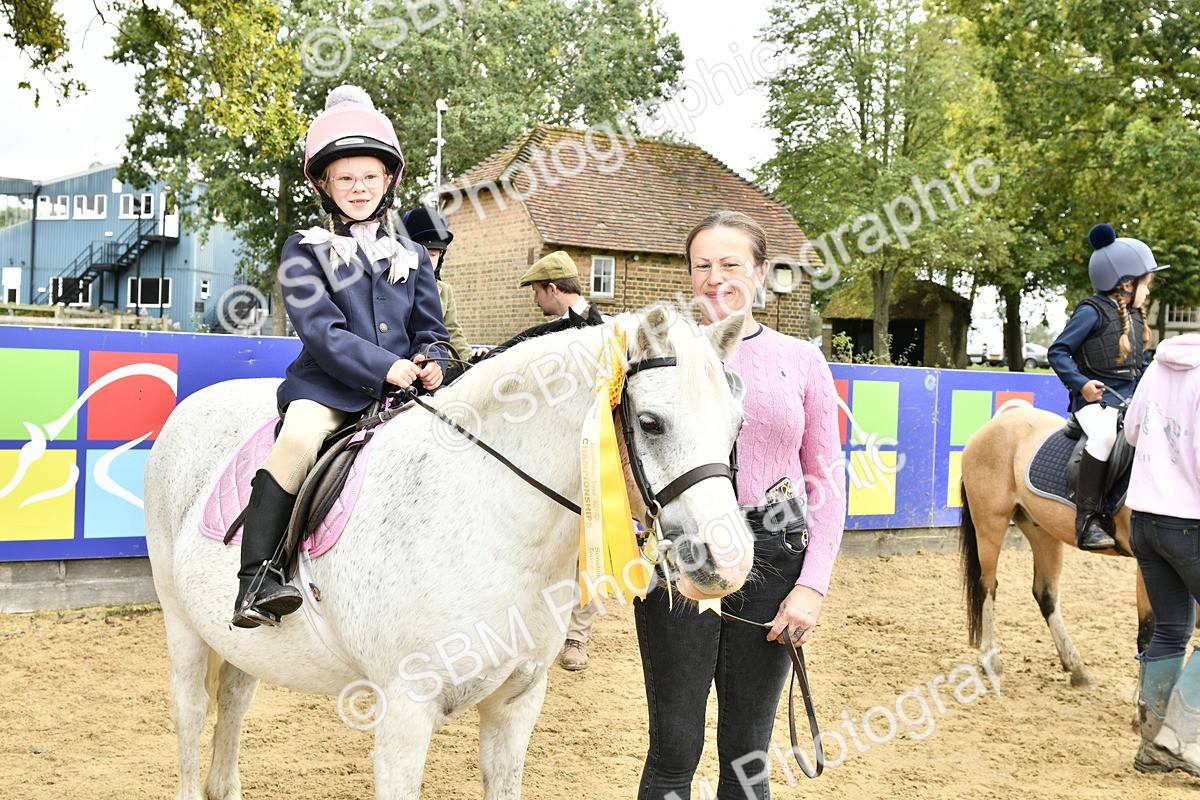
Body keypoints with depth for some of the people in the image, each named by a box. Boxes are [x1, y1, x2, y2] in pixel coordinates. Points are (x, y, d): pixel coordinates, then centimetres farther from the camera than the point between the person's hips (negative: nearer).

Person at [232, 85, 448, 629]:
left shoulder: (411, 255, 19)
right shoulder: (305, 251, 7)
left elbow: (430, 329, 18)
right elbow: (322, 332, -6)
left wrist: (430, 365, -7)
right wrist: (387, 367, -18)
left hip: (403, 389, 4)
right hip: (328, 385, -4)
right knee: (299, 438, -33)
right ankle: (258, 578, -33)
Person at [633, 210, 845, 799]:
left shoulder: (801, 359, 7)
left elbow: (827, 481, 5)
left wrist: (813, 584, -4)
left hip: (773, 556, 1)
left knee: (747, 753, 12)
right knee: (673, 750, 4)